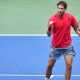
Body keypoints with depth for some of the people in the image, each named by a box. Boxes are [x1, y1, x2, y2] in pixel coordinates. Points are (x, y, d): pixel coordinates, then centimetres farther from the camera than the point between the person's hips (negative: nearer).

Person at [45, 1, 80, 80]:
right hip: (55, 46, 0)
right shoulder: (52, 18, -15)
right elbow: (49, 34, -17)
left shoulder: (70, 17, -10)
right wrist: (49, 28, -37)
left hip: (67, 46, 0)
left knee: (69, 66, -11)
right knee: (49, 66, 8)